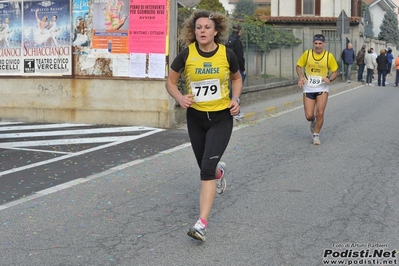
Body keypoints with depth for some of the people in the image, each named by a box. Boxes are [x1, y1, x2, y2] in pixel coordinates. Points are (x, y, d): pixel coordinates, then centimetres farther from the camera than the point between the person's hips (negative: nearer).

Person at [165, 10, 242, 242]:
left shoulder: (227, 54, -9)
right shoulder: (186, 54, -10)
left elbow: (237, 78, 10)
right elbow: (171, 82, 3)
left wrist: (235, 99, -7)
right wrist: (180, 98, -17)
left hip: (221, 118, -2)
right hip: (195, 118, 2)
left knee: (207, 168, -16)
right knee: (206, 167, 16)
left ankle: (202, 223, -13)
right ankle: (220, 171, 57)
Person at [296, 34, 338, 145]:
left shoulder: (329, 56, -4)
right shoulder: (307, 54, -3)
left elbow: (335, 71, 4)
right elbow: (298, 66, 8)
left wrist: (330, 79, -16)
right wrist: (301, 76, -11)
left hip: (322, 88, -1)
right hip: (308, 88, 1)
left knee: (320, 113, -12)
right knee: (309, 116, -4)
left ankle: (316, 135, 11)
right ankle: (313, 121, 36)